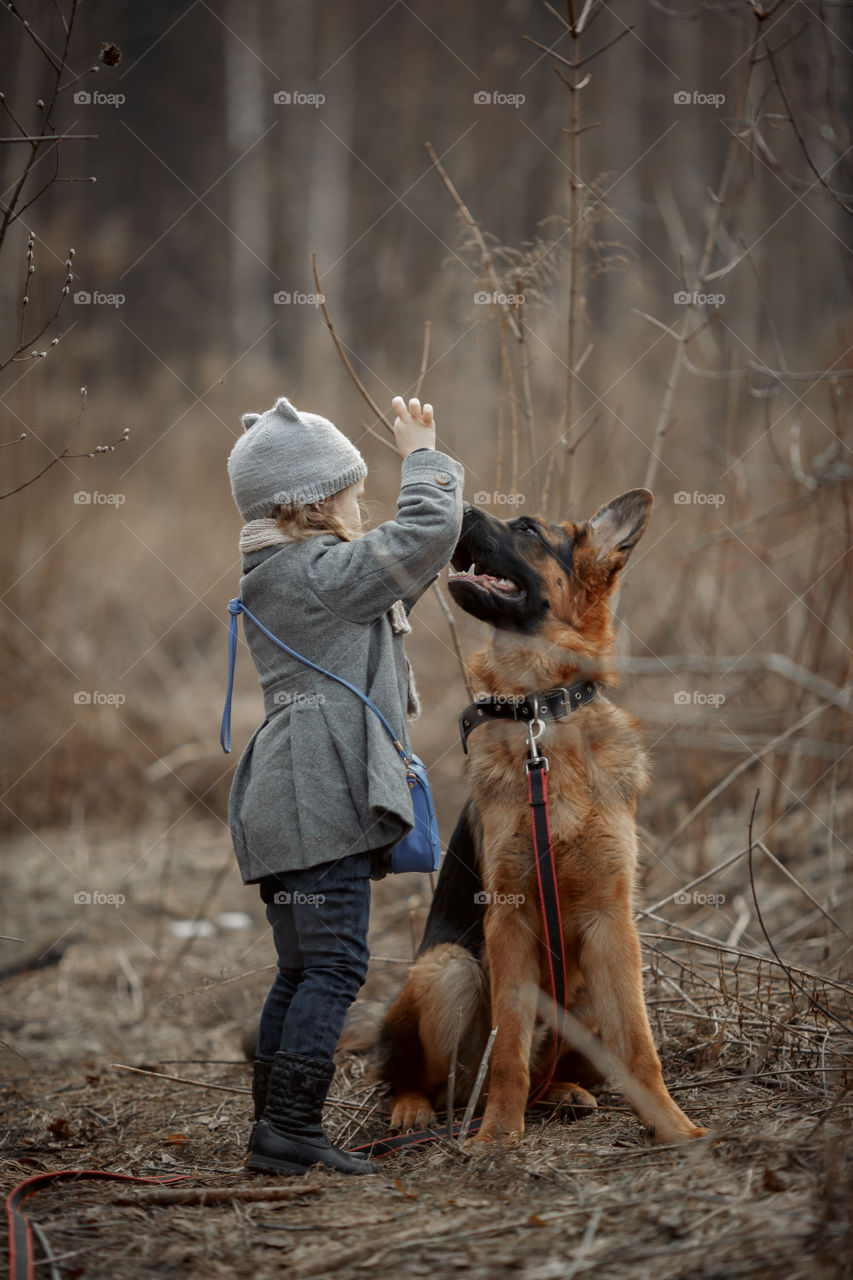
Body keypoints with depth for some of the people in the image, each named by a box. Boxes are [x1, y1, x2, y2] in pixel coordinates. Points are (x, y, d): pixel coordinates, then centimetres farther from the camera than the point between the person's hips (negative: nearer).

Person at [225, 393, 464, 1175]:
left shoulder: (278, 578, 21)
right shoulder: (324, 573, -10)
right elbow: (428, 529, -10)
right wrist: (422, 457, 5)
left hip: (294, 806, 11)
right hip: (320, 798, -11)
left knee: (303, 971, 12)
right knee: (335, 966, -11)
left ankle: (277, 1130, 14)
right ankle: (290, 1132, -14)